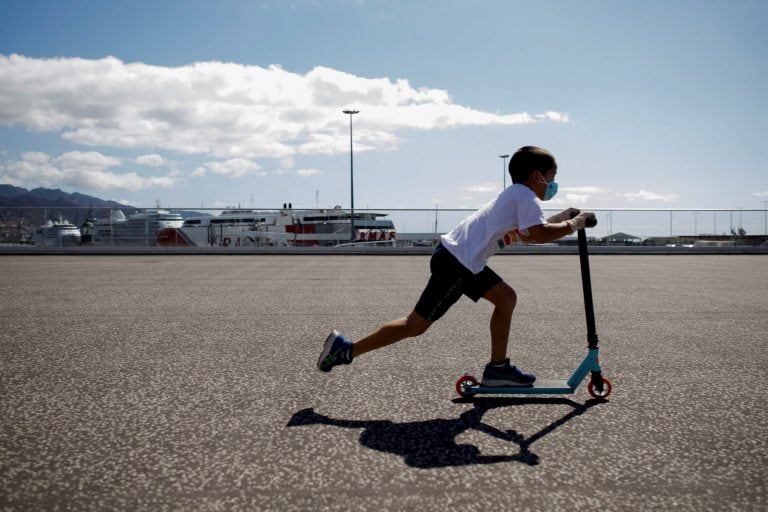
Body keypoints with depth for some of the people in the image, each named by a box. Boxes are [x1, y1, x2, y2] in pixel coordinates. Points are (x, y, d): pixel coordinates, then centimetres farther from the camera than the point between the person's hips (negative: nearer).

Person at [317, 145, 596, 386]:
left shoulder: (515, 195, 22)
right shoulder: (525, 195, -7)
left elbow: (529, 234, 33)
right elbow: (540, 234, -21)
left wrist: (560, 218, 26)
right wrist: (573, 225, -7)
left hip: (464, 260, 10)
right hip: (455, 262, -10)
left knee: (506, 298, 12)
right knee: (416, 325, -4)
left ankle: (497, 367, 17)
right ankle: (346, 349, 4)